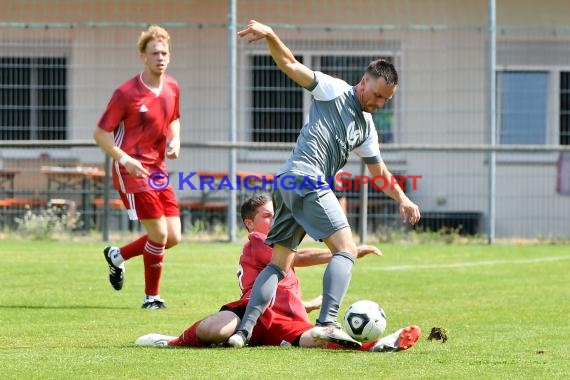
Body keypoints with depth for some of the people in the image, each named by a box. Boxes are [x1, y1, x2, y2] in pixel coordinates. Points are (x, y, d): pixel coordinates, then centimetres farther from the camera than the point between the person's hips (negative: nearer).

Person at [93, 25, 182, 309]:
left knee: (173, 237, 4)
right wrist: (124, 159, -23)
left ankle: (117, 256, 27)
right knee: (159, 234, -12)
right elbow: (100, 133, -9)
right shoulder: (127, 93, -13)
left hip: (158, 170, 7)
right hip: (132, 169, -7)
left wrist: (175, 141, 2)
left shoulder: (172, 88, 6)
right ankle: (152, 297, 5)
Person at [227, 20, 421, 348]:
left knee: (279, 264, 7)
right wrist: (270, 36, -20)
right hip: (306, 179, -9)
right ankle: (328, 322, -26)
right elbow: (291, 65, -4)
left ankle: (244, 329, 1)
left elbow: (379, 170, 33)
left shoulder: (367, 127, 25)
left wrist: (403, 199, 24)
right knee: (346, 249, -13)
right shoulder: (334, 91, 3)